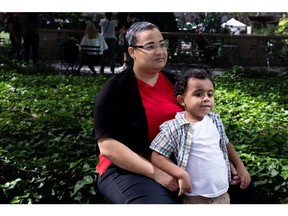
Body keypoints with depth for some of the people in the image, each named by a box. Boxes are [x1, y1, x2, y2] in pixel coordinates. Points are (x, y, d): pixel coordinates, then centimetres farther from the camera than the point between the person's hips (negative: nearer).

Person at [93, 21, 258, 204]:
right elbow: (108, 147, -18)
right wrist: (156, 172, -25)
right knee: (161, 201, -34)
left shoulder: (174, 82, 6)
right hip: (129, 170, -6)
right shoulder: (116, 89, -11)